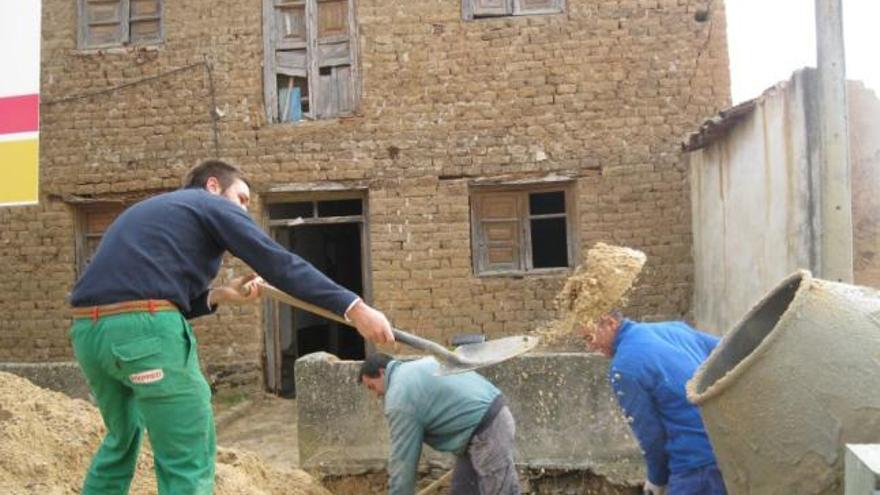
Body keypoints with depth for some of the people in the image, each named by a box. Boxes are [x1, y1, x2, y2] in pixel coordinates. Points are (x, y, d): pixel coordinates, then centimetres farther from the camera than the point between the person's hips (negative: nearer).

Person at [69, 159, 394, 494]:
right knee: (189, 461, 0)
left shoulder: (152, 210, 33)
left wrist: (218, 295, 19)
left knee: (121, 441, 29)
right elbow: (280, 264, -2)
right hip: (141, 329, -9)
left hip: (88, 327, 9)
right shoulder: (211, 205, 9)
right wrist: (354, 308, -5)